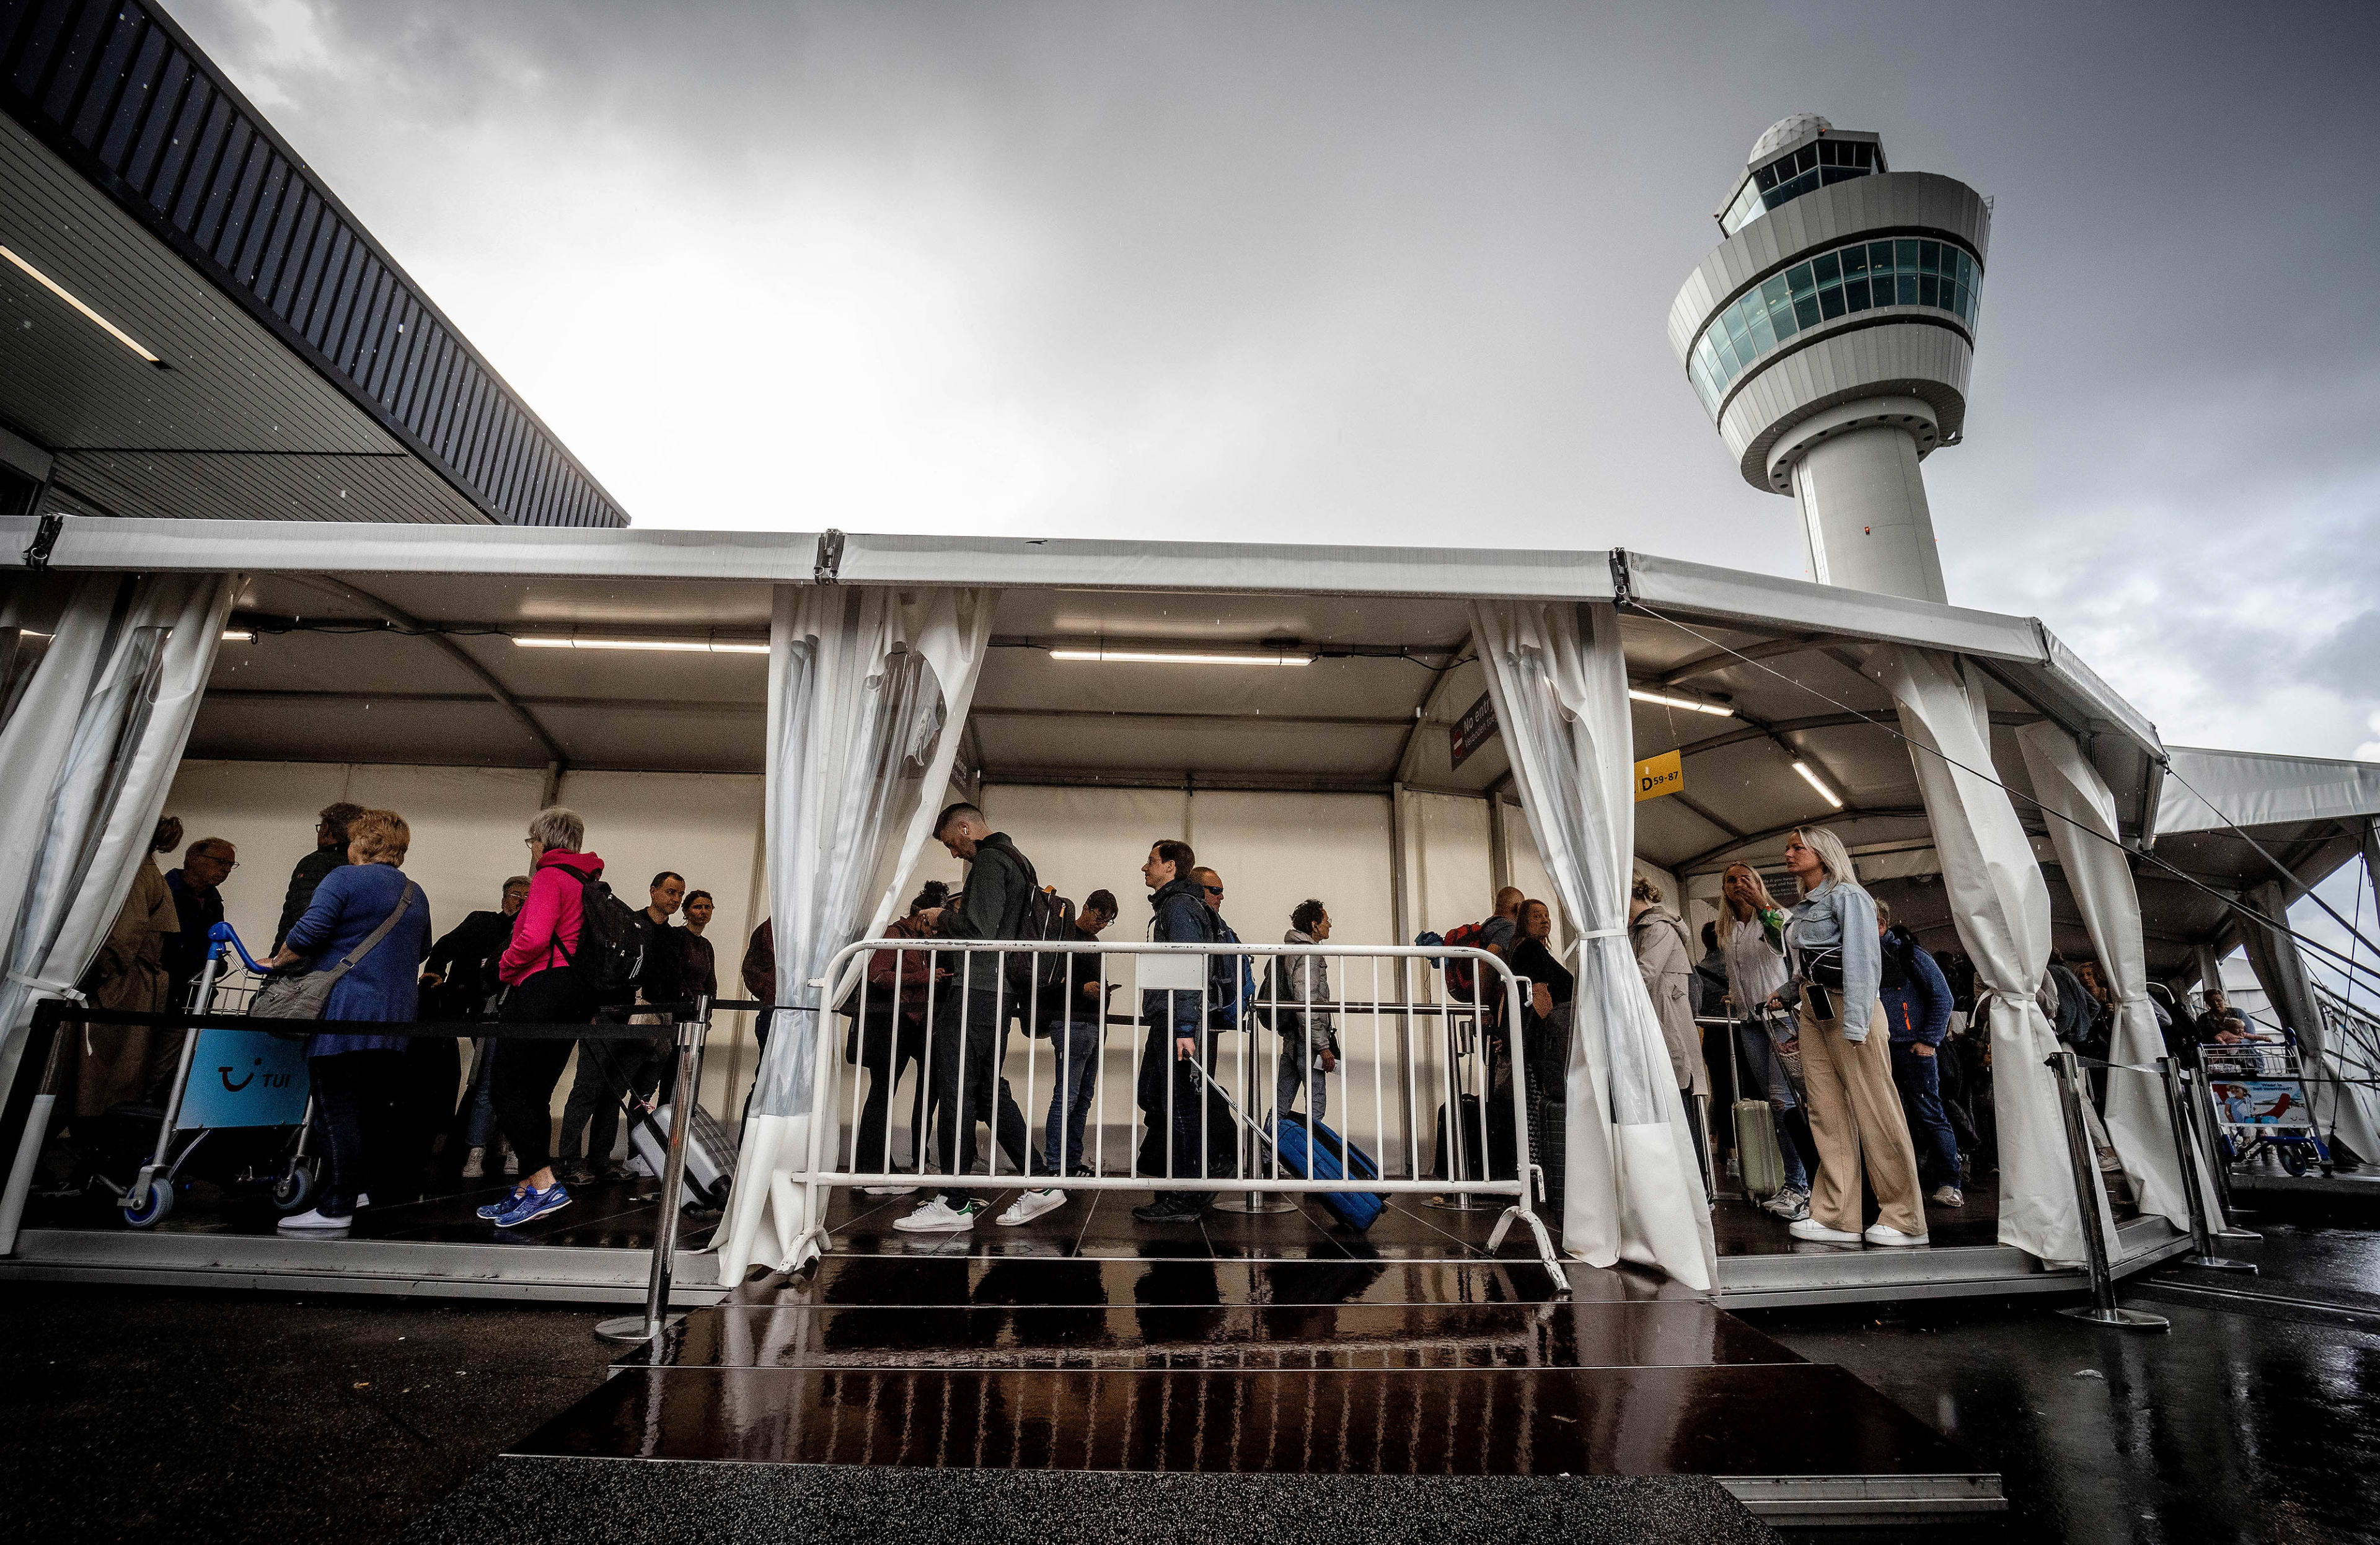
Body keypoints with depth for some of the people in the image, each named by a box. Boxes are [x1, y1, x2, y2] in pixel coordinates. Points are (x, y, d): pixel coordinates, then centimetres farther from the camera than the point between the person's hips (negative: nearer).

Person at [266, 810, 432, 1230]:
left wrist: (277, 962, 4)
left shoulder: (345, 878, -5)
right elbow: (421, 952, 25)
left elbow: (307, 934, -13)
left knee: (337, 1110, -5)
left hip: (344, 1011, -7)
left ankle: (335, 1208, -3)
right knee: (375, 1107, 14)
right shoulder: (417, 895, 17)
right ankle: (366, 1189, 23)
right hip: (395, 1020, 7)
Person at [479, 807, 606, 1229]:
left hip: (542, 988, -9)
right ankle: (526, 1191, 17)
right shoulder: (586, 882, 19)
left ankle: (545, 1185, -8)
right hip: (575, 997, 9)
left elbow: (533, 938, -20)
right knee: (535, 1095, 13)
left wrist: (505, 968, -2)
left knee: (509, 1091, -4)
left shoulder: (550, 876, -7)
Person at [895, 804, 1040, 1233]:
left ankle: (955, 1204, 3)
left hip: (975, 991, -10)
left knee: (956, 1093, -3)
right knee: (990, 1092, 14)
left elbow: (977, 929, -20)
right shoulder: (1018, 863, 22)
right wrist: (954, 917, 16)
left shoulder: (989, 862, -9)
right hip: (1001, 994, 10)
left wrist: (942, 919, -2)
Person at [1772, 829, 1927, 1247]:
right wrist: (1785, 994, 9)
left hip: (1846, 1006, -8)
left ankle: (1903, 1220, 4)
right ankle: (1837, 1217, 3)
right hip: (1811, 1011, 8)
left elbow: (1861, 961, -13)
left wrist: (1855, 1024, -20)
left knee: (1875, 1110, -4)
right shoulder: (1801, 910, 20)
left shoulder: (1847, 895, -3)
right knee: (1827, 1113, 2)